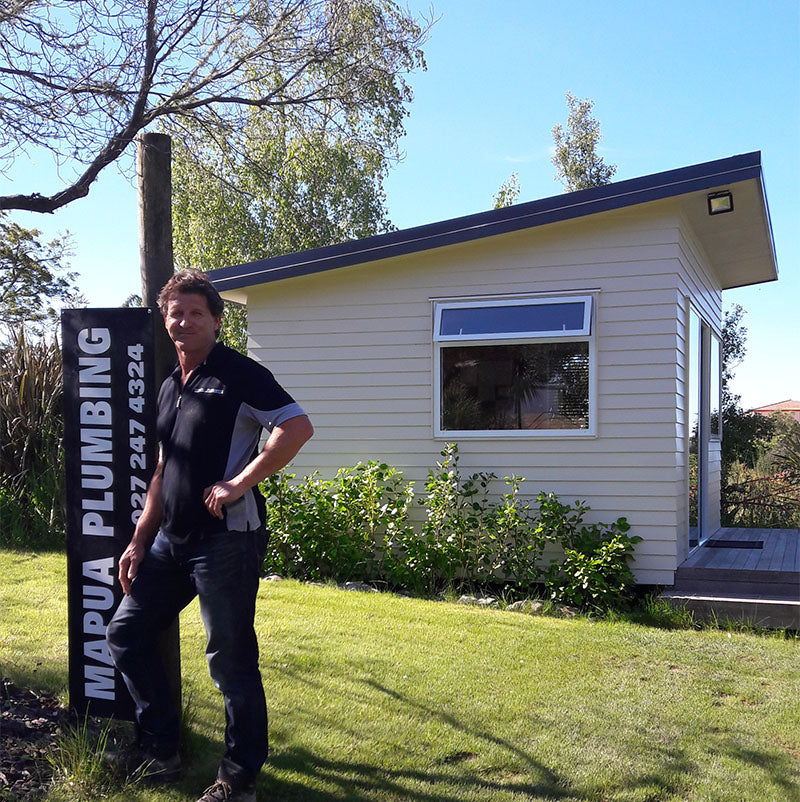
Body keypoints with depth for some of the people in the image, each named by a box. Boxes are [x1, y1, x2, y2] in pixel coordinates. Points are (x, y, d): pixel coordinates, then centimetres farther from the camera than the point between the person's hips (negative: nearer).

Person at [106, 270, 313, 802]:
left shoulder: (239, 374, -8)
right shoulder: (170, 388, 16)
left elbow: (298, 427, -20)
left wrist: (237, 484, -21)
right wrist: (139, 540, 17)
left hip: (226, 539, -8)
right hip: (172, 540, 9)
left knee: (231, 659, -1)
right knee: (126, 632, 11)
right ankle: (160, 749, 24)